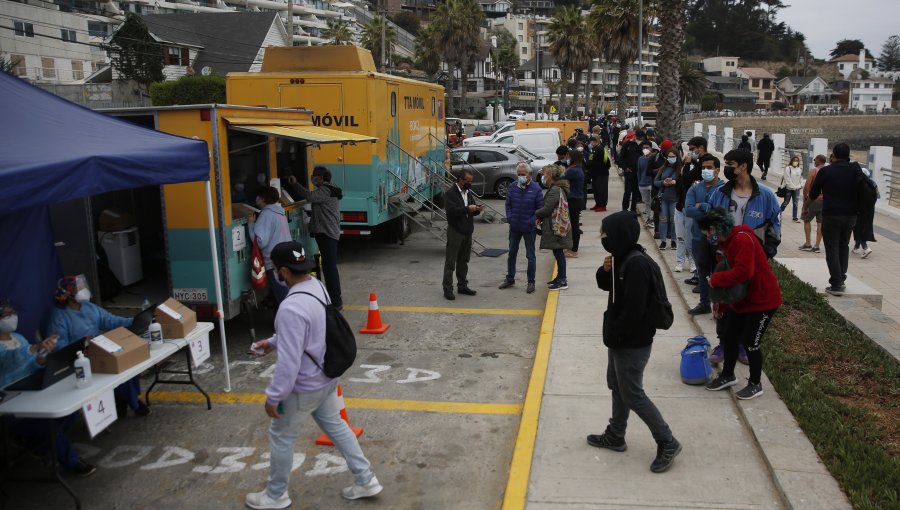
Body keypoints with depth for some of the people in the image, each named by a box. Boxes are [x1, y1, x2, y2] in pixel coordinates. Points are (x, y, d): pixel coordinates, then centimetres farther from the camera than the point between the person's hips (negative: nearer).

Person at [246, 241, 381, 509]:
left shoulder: (291, 307, -33)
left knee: (281, 437, 14)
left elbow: (289, 361, -29)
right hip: (327, 377, 8)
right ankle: (365, 480, 31)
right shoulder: (318, 287, -4)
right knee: (335, 425, 23)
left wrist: (273, 396, -17)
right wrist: (272, 342, 23)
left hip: (304, 386, -8)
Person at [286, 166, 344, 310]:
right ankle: (333, 298, 25)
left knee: (329, 267, -10)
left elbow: (309, 196, -26)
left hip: (327, 233, -11)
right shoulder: (330, 190, 21)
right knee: (329, 267, 16)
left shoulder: (325, 190, -13)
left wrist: (295, 184, -18)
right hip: (328, 233, 11)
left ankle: (336, 301, -9)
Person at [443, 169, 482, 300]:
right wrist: (468, 209, -27)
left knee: (463, 261, 15)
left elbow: (472, 212, 18)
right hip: (455, 232, -7)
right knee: (450, 262, -3)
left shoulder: (469, 193, 15)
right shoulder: (450, 194, -9)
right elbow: (451, 211, -22)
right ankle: (447, 289, 0)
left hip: (467, 232, 7)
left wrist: (477, 210, -4)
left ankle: (462, 286, 24)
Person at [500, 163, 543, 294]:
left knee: (530, 256, 5)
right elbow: (508, 204, 9)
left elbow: (540, 208, -7)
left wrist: (534, 220, -16)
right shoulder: (513, 187, 1)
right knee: (511, 254, 15)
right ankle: (510, 279, 29)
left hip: (529, 228, -4)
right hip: (514, 227, 4)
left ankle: (531, 282, 15)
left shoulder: (535, 189, -10)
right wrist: (509, 217, -3)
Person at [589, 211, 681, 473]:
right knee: (617, 386, 20)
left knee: (633, 395, 0)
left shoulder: (637, 264, -26)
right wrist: (605, 270, -4)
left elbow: (634, 309, -28)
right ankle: (615, 436, 36)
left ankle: (668, 443, 12)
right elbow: (606, 285, 18)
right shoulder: (623, 258, 4)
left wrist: (613, 335, -16)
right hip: (621, 339, 10)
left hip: (633, 342, -10)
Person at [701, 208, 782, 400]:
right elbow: (729, 272, 17)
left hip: (762, 300, -9)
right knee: (729, 337, 13)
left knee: (751, 343, -1)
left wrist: (715, 279, -25)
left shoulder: (742, 240, -24)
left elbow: (744, 271, -36)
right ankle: (727, 375, 32)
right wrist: (721, 304, 15)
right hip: (740, 299, 10)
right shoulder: (726, 243, 9)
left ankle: (755, 384, 17)